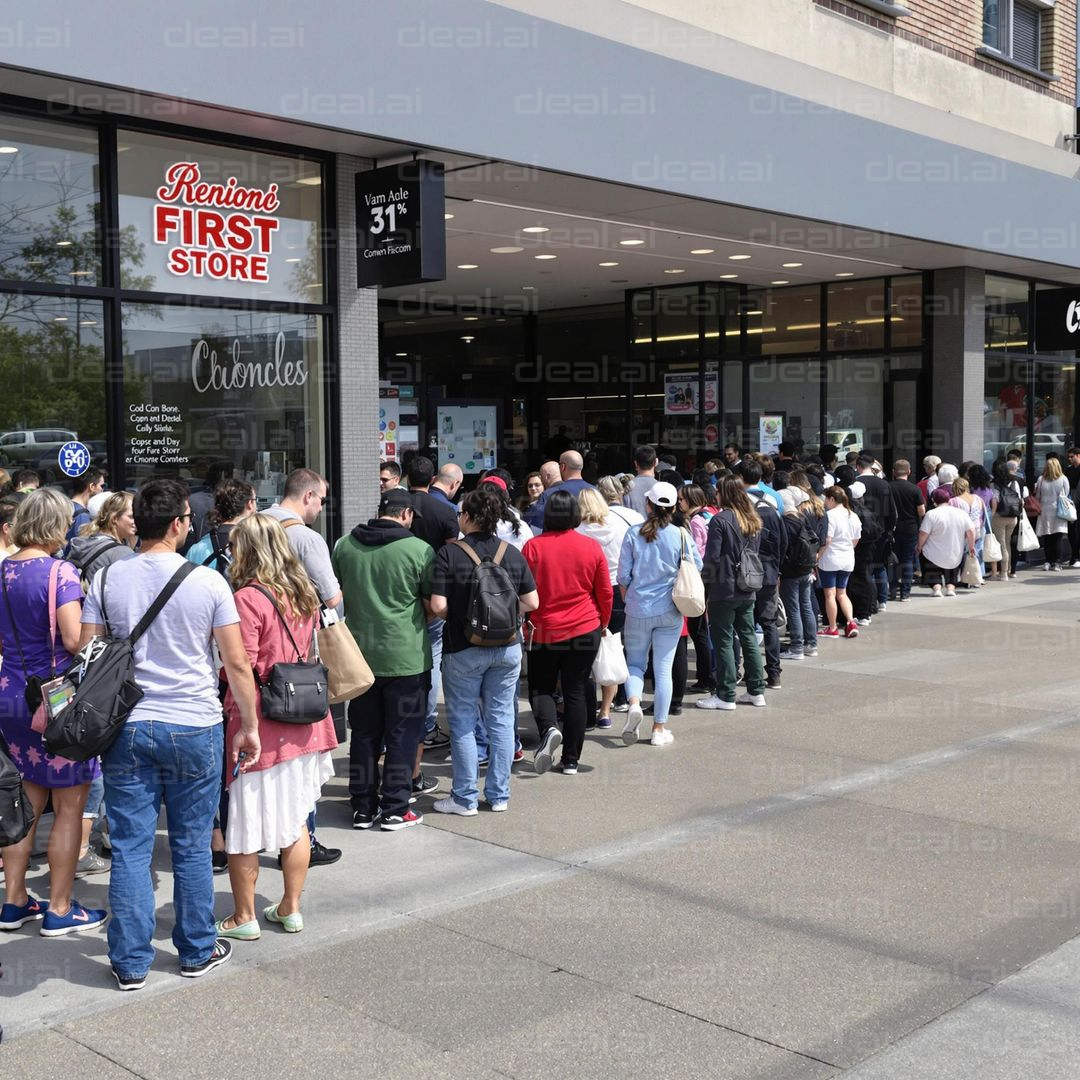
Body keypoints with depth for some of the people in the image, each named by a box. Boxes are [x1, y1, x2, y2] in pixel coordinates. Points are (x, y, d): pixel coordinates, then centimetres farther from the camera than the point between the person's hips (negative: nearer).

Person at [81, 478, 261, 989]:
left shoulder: (107, 579, -1)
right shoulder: (207, 582, -8)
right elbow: (237, 664, -6)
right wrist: (249, 726, 5)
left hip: (125, 729, 2)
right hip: (194, 728, -2)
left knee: (130, 847, 8)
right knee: (192, 847, 11)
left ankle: (131, 962, 16)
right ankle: (198, 951, 24)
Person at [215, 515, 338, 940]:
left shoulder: (247, 598, -16)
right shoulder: (304, 594, 6)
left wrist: (240, 725, -6)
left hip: (260, 726, -7)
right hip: (304, 725, 7)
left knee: (243, 824, 7)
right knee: (294, 818, 16)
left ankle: (244, 917, 17)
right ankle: (290, 908, 26)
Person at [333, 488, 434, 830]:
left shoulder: (344, 545, 1)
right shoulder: (419, 549, -12)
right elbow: (433, 605, -5)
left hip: (359, 652, 4)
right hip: (406, 656, -4)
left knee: (364, 734, 14)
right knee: (403, 735, 7)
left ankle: (363, 808, 21)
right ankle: (395, 811, 11)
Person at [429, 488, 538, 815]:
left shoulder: (449, 553, -11)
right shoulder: (513, 554, 0)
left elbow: (438, 606, -16)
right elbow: (531, 603, 1)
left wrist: (456, 614, 5)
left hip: (463, 649, -3)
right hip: (507, 647, 4)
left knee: (463, 722, 7)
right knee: (501, 719, 11)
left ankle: (465, 798, 14)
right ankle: (499, 795, 19)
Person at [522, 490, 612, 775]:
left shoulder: (533, 546, -7)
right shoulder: (592, 547, -2)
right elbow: (605, 593, 3)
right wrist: (602, 623, 20)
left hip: (544, 631, -1)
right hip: (585, 631, 1)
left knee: (540, 687, 15)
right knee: (576, 692, 8)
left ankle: (548, 729, -14)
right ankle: (571, 760, 9)